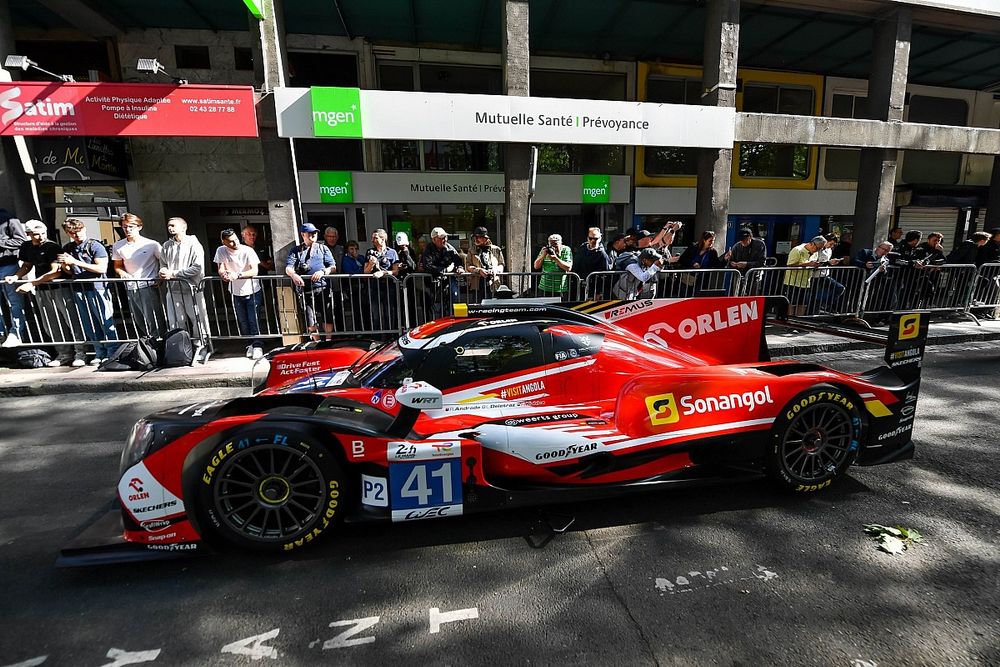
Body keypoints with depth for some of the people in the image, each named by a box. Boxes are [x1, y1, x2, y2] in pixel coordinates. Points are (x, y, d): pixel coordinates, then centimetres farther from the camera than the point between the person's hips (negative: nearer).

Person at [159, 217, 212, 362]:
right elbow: (163, 264, 22)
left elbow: (198, 268, -12)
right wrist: (163, 271, -2)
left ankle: (202, 350, 11)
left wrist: (173, 273, -13)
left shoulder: (193, 244, -4)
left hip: (191, 289, -5)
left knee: (198, 322, 1)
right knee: (176, 325, 8)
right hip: (173, 290, 5)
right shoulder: (166, 246, 12)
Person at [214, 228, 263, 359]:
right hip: (236, 292, 4)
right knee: (242, 321, 8)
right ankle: (251, 344, 23)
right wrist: (224, 273, -24)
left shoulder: (248, 250, -15)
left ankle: (258, 346, -3)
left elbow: (254, 271, -23)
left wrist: (237, 275, -37)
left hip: (252, 291, -4)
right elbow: (221, 268, 0)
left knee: (253, 320, -9)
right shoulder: (221, 251, -4)